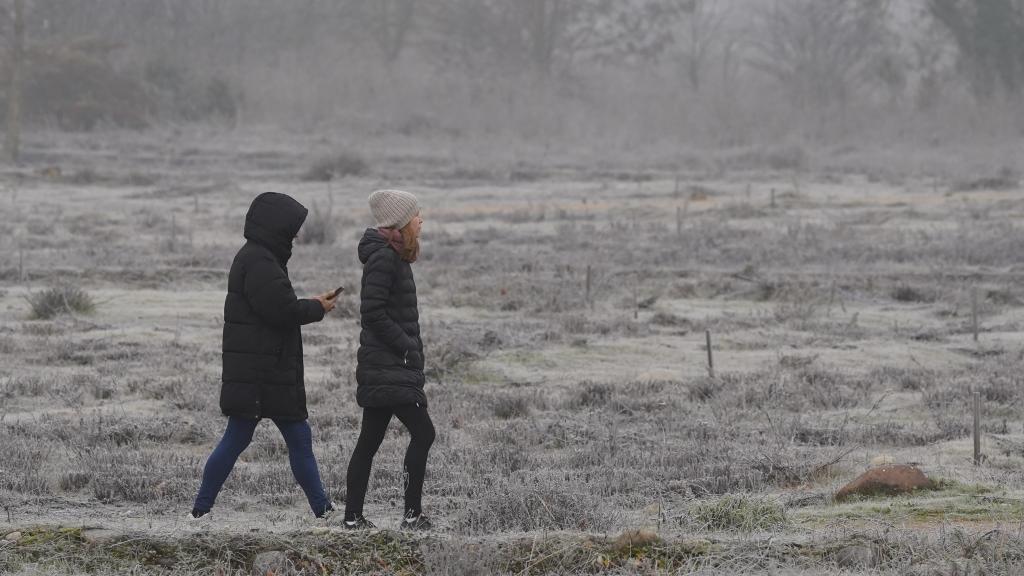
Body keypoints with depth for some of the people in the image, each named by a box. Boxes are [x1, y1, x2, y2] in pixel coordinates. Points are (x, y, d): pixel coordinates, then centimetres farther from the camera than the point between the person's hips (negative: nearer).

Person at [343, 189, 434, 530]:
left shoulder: (393, 256, 16)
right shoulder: (384, 257, -14)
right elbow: (372, 312, -20)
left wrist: (412, 347, 12)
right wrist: (408, 347, -15)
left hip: (383, 365, 11)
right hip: (389, 366, -11)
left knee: (370, 439, 11)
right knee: (422, 432, -11)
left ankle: (353, 516, 14)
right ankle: (413, 514, -10)